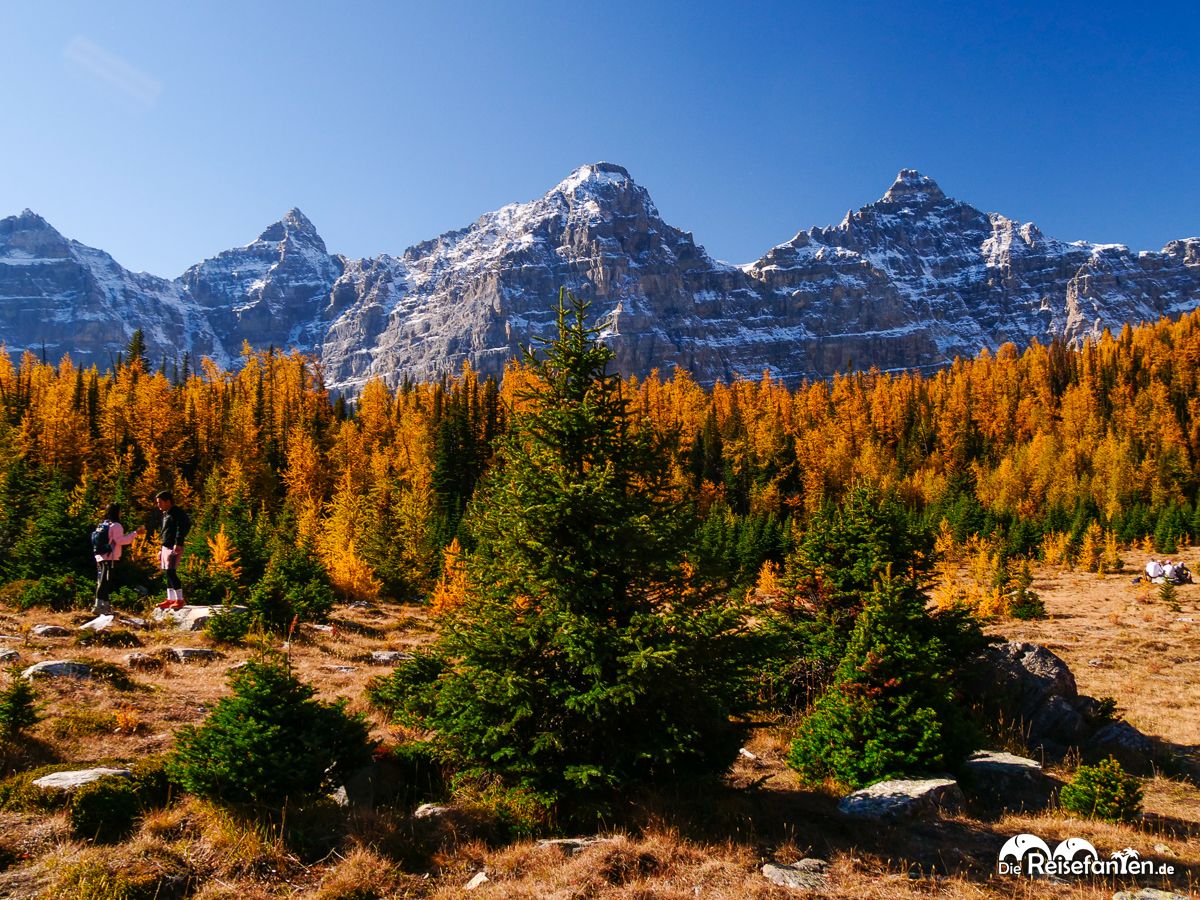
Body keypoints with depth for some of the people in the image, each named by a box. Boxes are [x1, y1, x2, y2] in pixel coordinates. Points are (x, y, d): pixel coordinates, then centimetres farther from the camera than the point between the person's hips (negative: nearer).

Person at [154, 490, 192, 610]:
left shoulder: (177, 513, -11)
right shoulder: (166, 514, 19)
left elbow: (182, 528, -20)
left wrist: (178, 544, -27)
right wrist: (161, 548, 21)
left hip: (174, 547, -10)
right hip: (166, 547, 10)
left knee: (170, 572, -13)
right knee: (168, 573, 10)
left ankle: (180, 600, -11)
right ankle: (170, 599, 16)